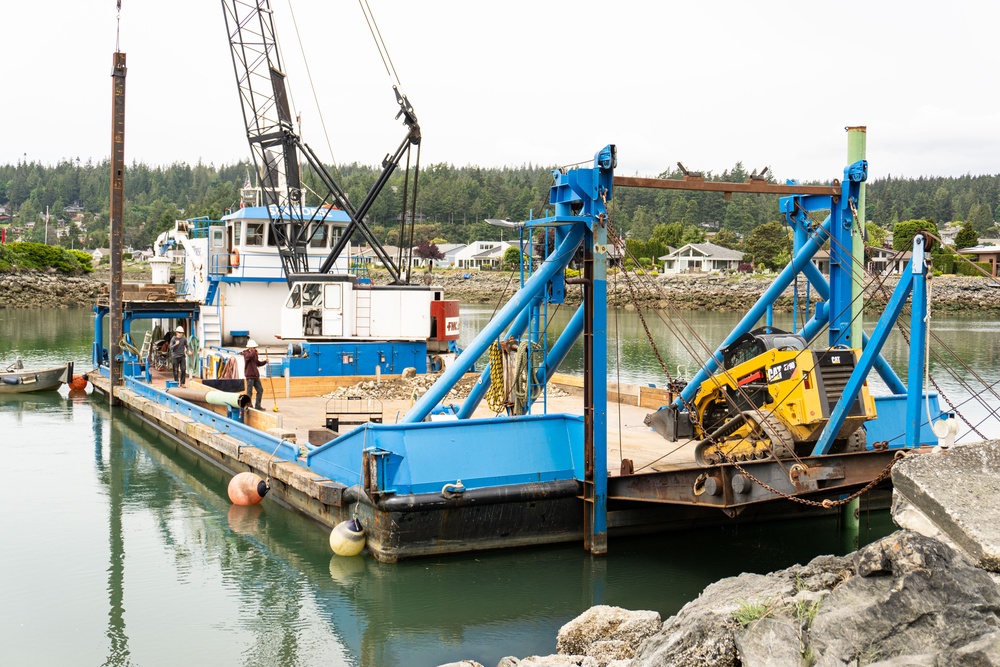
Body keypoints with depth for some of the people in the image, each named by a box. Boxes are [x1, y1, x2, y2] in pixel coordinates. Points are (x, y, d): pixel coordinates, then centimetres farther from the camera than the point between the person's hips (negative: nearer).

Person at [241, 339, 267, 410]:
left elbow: (258, 363, 25)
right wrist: (253, 351, -13)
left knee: (260, 390, 8)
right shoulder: (246, 353, -6)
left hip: (256, 375, 8)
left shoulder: (254, 354, 16)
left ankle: (257, 406, 15)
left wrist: (265, 362, 10)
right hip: (250, 375, -8)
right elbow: (250, 355, -32)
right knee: (249, 392, -4)